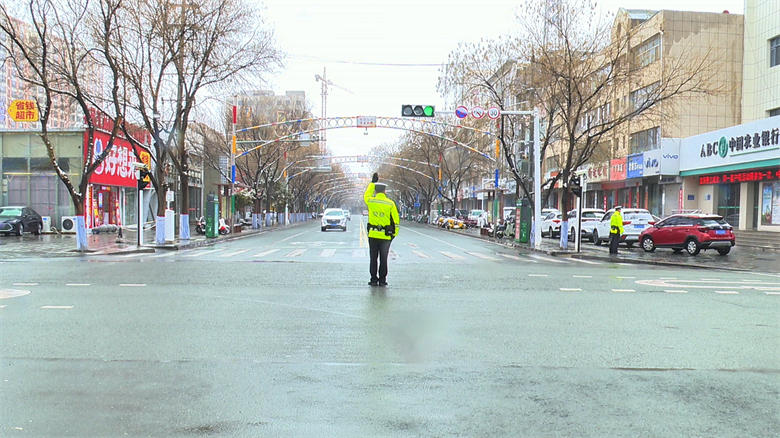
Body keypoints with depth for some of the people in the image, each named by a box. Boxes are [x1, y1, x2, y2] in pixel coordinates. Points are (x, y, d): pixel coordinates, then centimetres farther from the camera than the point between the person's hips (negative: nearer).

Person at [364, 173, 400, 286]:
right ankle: (382, 280, 6)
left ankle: (374, 279, 7)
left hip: (373, 234, 0)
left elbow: (366, 194, 22)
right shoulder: (390, 203, -5)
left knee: (373, 258, 6)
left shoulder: (370, 201, -3)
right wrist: (394, 233, 9)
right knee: (383, 259, 5)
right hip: (386, 235, 0)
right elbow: (395, 220, -1)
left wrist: (372, 182, 31)